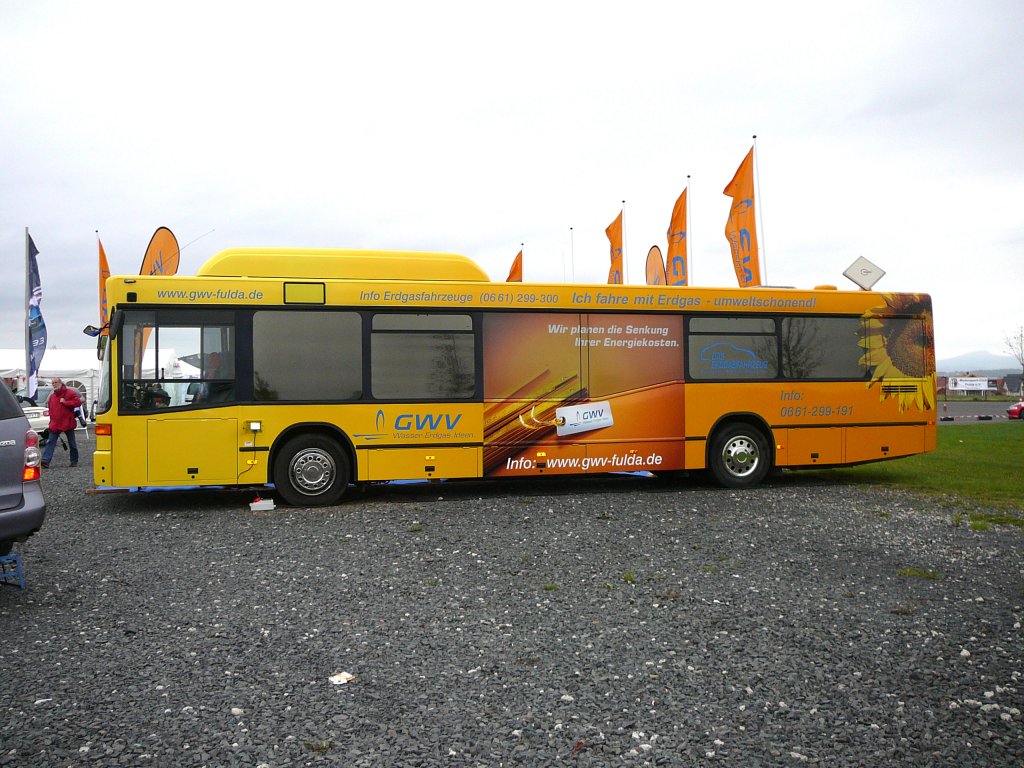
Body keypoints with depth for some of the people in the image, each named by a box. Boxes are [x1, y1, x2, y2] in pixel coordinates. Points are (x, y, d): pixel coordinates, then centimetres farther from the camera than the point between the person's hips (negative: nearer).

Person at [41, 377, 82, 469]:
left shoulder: (69, 393, -3)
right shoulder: (52, 396, 14)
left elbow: (78, 402, -14)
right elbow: (50, 409, 20)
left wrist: (65, 402, -17)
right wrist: (52, 421, 11)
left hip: (68, 423, -4)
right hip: (55, 425, 4)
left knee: (72, 444, 7)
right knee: (50, 442, -8)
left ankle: (74, 461, 18)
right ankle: (45, 461, -15)